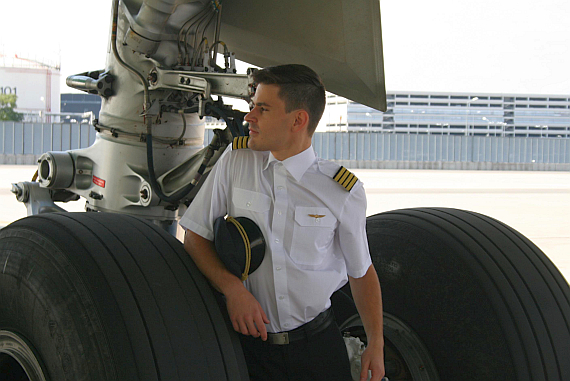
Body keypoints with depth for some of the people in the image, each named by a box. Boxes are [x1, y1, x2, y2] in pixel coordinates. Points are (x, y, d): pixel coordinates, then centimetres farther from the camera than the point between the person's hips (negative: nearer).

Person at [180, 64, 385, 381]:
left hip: (318, 347, -1)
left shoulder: (345, 191, -7)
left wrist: (376, 344, -4)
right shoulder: (236, 161, -3)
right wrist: (233, 289, -14)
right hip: (250, 339, 1)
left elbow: (361, 272, 4)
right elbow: (196, 236, 1)